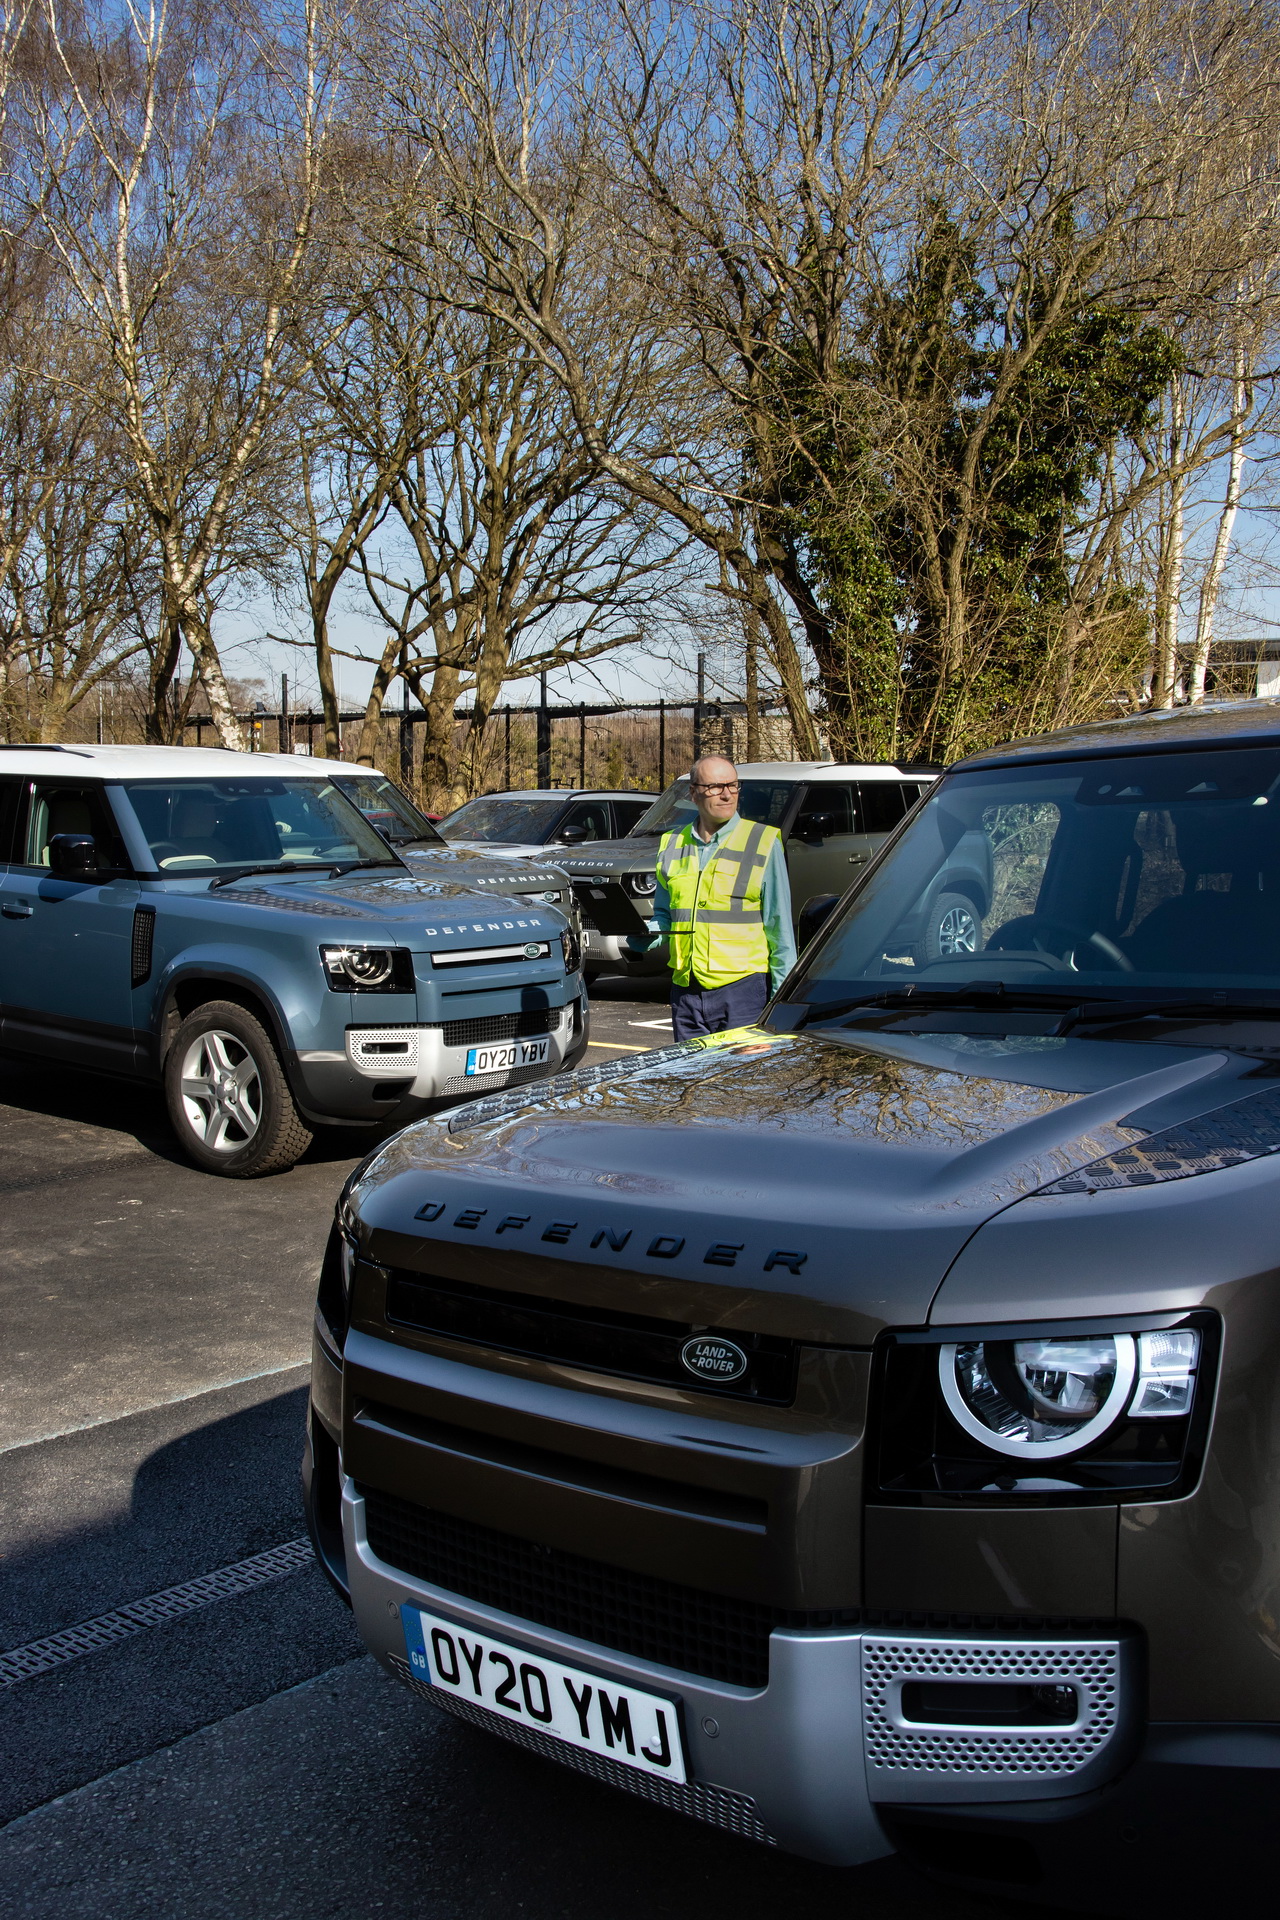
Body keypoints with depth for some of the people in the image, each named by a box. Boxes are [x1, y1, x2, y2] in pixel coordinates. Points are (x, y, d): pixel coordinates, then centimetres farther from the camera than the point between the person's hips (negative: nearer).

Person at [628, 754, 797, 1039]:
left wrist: (783, 995, -4)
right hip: (685, 990, 4)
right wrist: (645, 934, 0)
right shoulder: (672, 845, 12)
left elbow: (779, 927, 0)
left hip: (742, 987, -4)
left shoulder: (763, 842, 0)